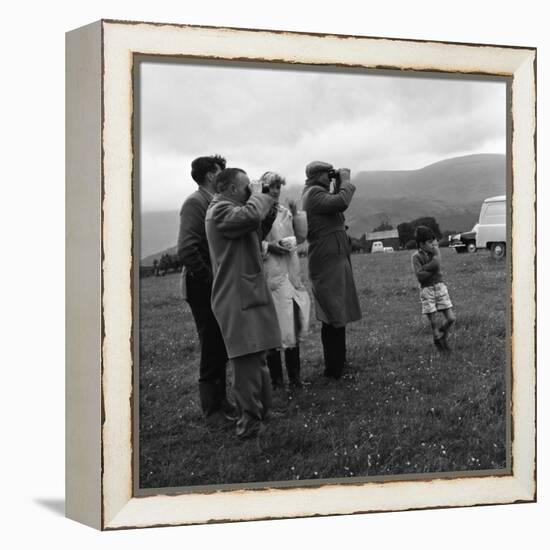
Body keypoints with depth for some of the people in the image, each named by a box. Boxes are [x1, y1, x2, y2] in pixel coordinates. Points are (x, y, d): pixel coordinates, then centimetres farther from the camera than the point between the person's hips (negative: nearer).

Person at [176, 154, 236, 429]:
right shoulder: (195, 203, -14)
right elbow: (186, 250, -23)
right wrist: (210, 279, -18)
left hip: (218, 287, 8)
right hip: (203, 287, -8)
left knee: (220, 347, 17)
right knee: (212, 349, -1)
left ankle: (220, 400, 30)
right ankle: (213, 411, 9)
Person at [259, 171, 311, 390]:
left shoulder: (286, 211, 13)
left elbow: (301, 237, 15)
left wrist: (296, 214, 4)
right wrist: (268, 247, -19)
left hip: (291, 275, 6)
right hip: (270, 276, -6)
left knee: (293, 323, 7)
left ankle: (294, 376, 16)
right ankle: (276, 379, 7)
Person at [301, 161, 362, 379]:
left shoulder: (314, 193, 19)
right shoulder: (314, 193, -14)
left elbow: (336, 204, 24)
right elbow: (341, 202, -27)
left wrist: (340, 184, 12)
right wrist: (344, 181, -11)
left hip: (332, 259, 11)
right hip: (329, 261, -11)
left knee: (334, 316, 15)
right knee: (335, 318, -9)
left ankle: (336, 367, 23)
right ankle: (333, 370, -7)